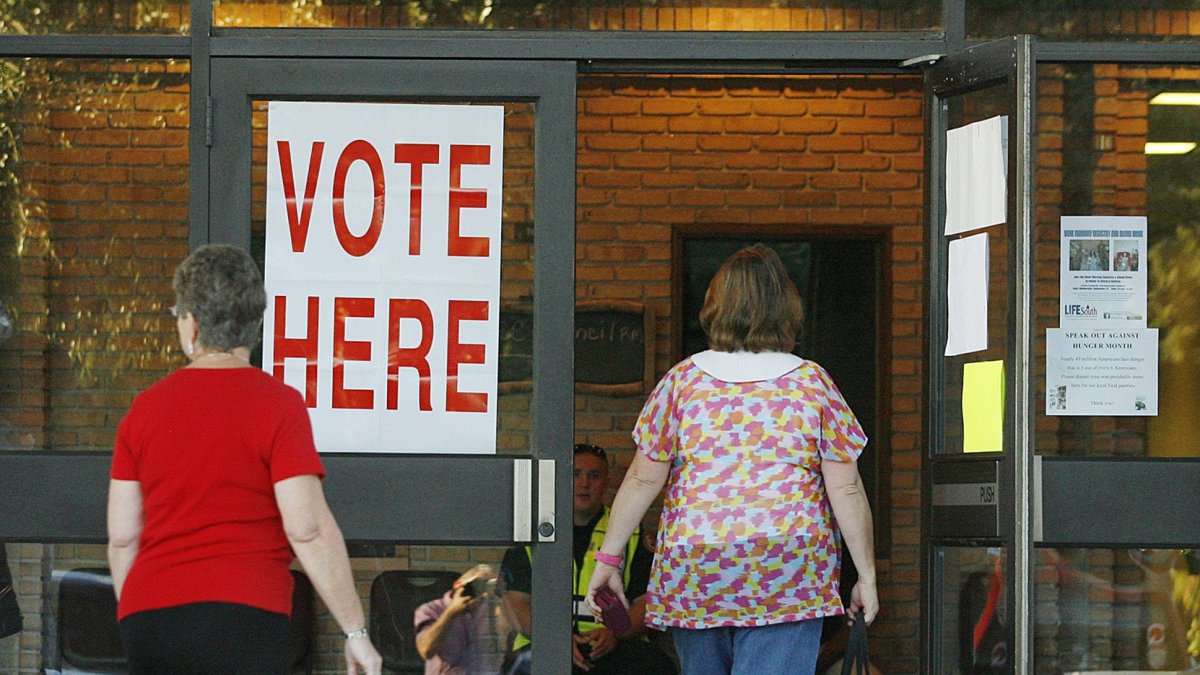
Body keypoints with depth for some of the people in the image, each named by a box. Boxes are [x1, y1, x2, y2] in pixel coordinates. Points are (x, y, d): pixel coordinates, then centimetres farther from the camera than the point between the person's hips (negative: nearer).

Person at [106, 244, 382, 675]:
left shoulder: (145, 409, 9)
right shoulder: (278, 404, -3)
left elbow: (121, 538, 12)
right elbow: (308, 530, -9)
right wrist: (356, 631, -4)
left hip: (146, 622, 4)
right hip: (241, 618, -4)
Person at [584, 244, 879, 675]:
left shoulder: (682, 380, 5)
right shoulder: (812, 383, 3)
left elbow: (643, 481, 3)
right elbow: (845, 490, 1)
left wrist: (609, 558, 11)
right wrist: (866, 575, 8)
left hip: (690, 574, 2)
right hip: (786, 572, -2)